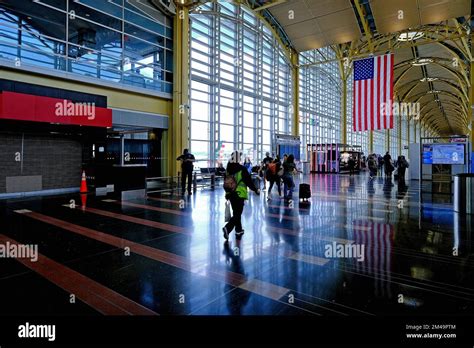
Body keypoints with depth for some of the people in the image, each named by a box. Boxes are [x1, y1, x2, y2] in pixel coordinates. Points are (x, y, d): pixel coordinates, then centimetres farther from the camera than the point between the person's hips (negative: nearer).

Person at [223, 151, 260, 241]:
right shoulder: (242, 169, -14)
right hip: (239, 194, -6)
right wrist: (256, 190, 3)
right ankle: (227, 228, -17)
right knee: (238, 214, -1)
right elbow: (249, 181, -11)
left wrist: (227, 192, 26)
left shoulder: (228, 169, 4)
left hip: (230, 194, 7)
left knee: (236, 213, 18)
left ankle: (239, 231, 29)